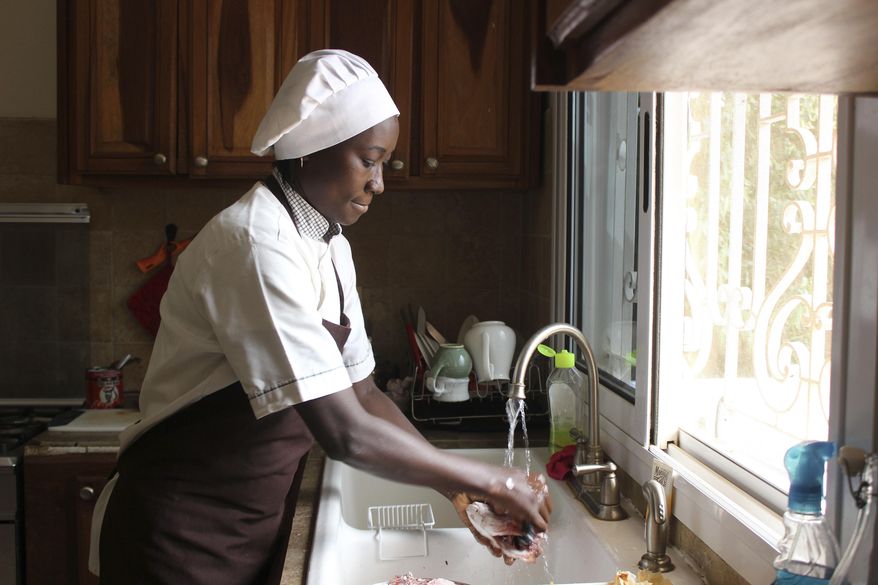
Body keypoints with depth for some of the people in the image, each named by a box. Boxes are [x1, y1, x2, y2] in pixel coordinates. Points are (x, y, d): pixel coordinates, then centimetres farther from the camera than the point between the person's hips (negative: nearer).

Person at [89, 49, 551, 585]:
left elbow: (361, 394, 6)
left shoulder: (331, 247, 2)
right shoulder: (257, 244, -26)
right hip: (181, 538, -7)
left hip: (261, 523, 8)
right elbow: (345, 433, -30)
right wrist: (491, 482, -19)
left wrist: (457, 487, -3)